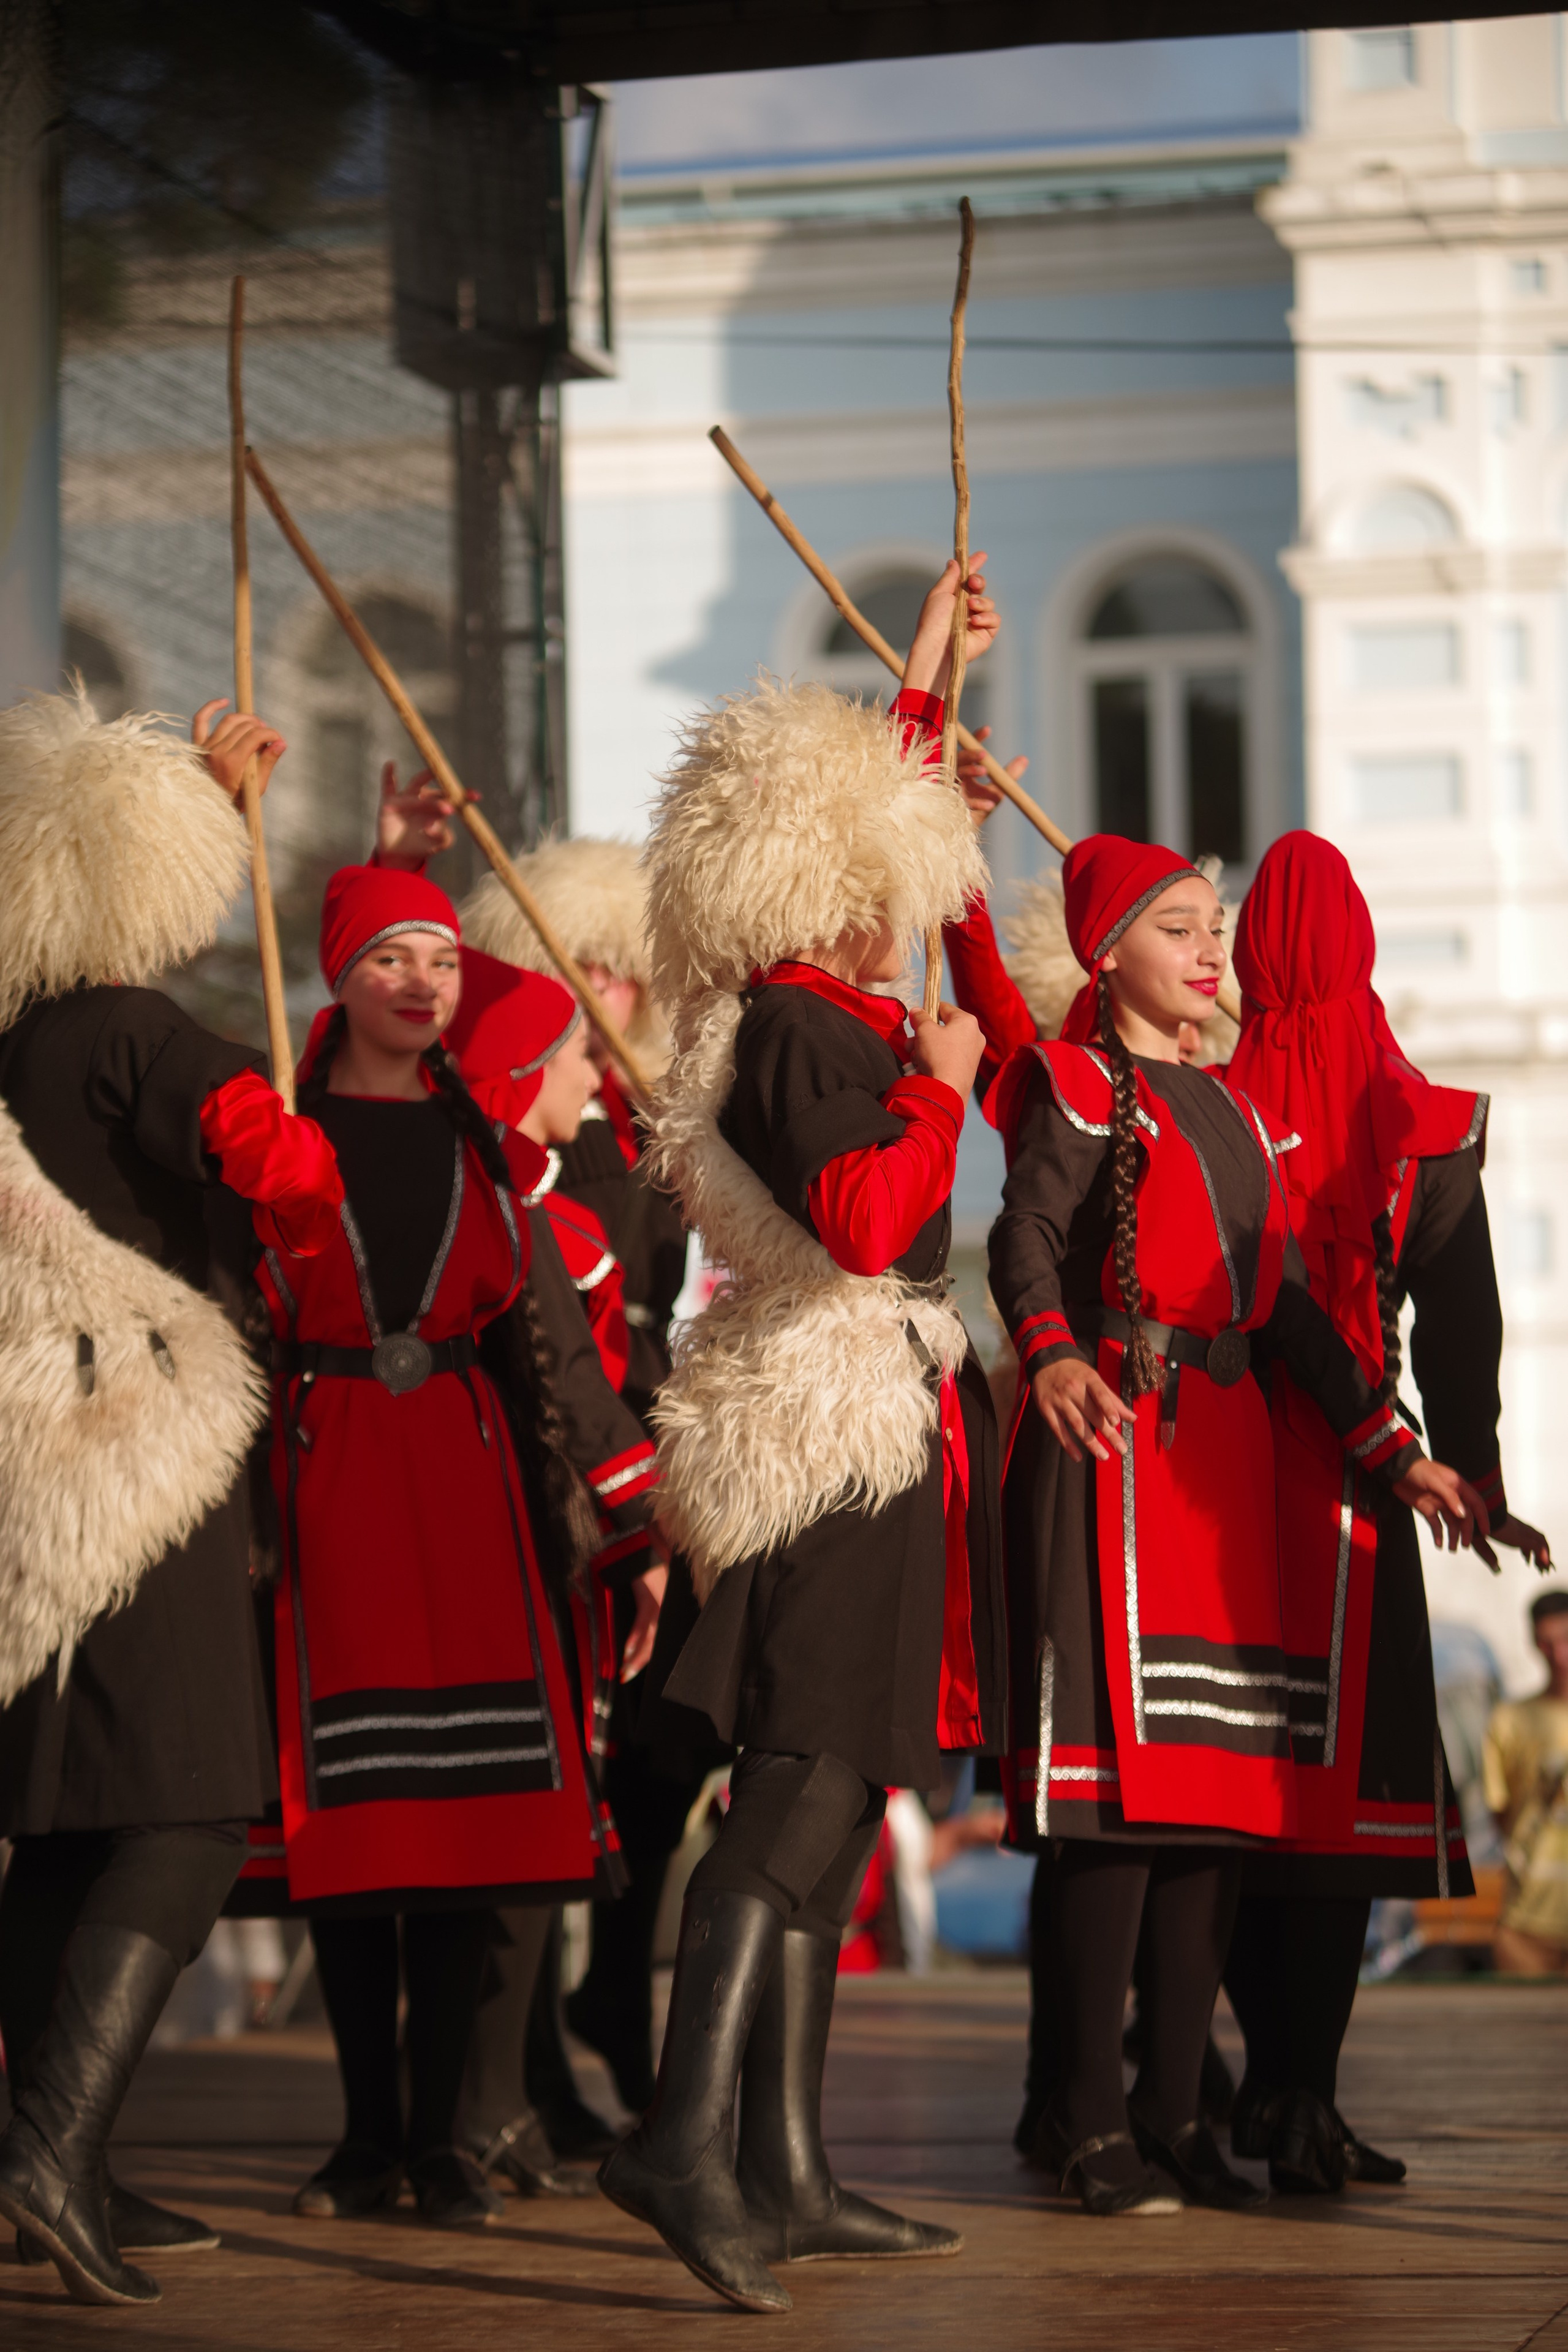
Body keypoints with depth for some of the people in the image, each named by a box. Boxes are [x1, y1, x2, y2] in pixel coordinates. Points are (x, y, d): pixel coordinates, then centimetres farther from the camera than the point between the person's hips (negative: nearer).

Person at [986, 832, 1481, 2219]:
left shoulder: (1233, 1113, 22)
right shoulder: (1077, 1082, 1)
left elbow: (1286, 1306, 21)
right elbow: (1028, 1236, -15)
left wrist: (1395, 1452, 15)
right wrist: (1051, 1353, -35)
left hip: (1228, 1451, 7)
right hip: (1116, 1440, -7)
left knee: (1222, 1790, 3)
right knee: (1122, 1779, -11)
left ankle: (1176, 2112, 7)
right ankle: (1095, 2122, -9)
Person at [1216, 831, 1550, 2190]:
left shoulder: (1204, 1104, -2)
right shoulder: (1424, 1124, -3)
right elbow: (1460, 1327, 1)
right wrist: (1471, 1474, 7)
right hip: (1351, 1483, -2)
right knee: (1343, 1776, -1)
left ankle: (1269, 2080, 15)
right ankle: (1303, 2104, -8)